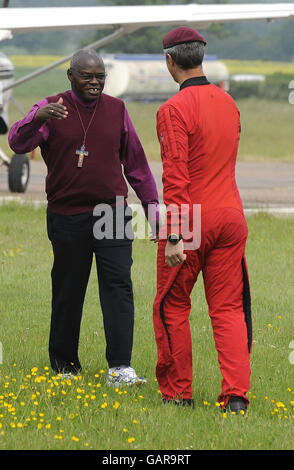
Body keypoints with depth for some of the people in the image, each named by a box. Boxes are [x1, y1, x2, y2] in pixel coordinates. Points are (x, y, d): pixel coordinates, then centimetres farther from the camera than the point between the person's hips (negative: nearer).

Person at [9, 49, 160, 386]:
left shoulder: (116, 110, 9)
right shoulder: (52, 109, -1)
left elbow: (135, 161, 17)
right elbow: (17, 142, -18)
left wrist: (151, 203, 16)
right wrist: (38, 119, -38)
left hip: (112, 215, 2)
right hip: (67, 216, -2)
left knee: (118, 285, -9)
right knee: (67, 291, 5)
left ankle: (120, 367, -12)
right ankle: (64, 364, 20)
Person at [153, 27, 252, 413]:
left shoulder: (174, 109, -13)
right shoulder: (228, 103, 9)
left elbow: (176, 176, -19)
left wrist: (174, 236, -20)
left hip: (190, 221, -6)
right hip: (230, 216, 6)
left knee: (172, 307, 9)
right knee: (229, 308, 5)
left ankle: (177, 394, 15)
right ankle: (236, 395, -5)